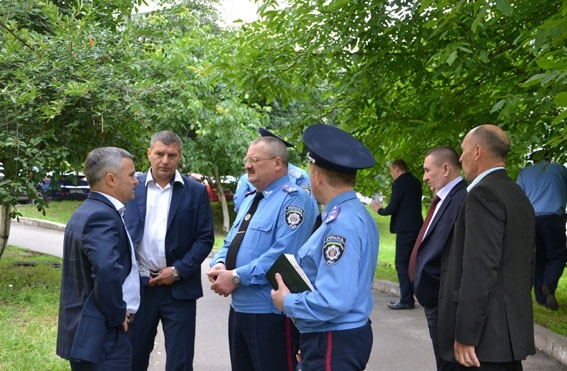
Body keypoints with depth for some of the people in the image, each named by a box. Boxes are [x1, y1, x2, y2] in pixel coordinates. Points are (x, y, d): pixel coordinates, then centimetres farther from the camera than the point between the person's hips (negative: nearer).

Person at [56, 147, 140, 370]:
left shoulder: (87, 211, 14)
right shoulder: (101, 216, -19)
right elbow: (107, 272, -33)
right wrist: (117, 315, -19)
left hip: (85, 331, 10)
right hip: (103, 336, -10)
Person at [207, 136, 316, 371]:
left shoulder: (293, 200, -14)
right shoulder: (250, 199, 17)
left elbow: (282, 254, -25)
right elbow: (231, 242, 20)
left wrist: (236, 277, -21)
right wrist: (219, 265, -3)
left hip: (271, 314, -9)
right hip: (239, 307, 9)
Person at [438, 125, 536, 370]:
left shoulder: (484, 193, -14)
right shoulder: (519, 196, 14)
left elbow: (480, 267, -21)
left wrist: (465, 336, -20)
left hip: (488, 334, -9)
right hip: (514, 330, 9)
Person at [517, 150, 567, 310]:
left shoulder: (525, 172, 14)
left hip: (530, 219, 2)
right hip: (553, 218, -2)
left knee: (537, 259, 7)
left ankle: (541, 298, 6)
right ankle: (549, 285, -21)